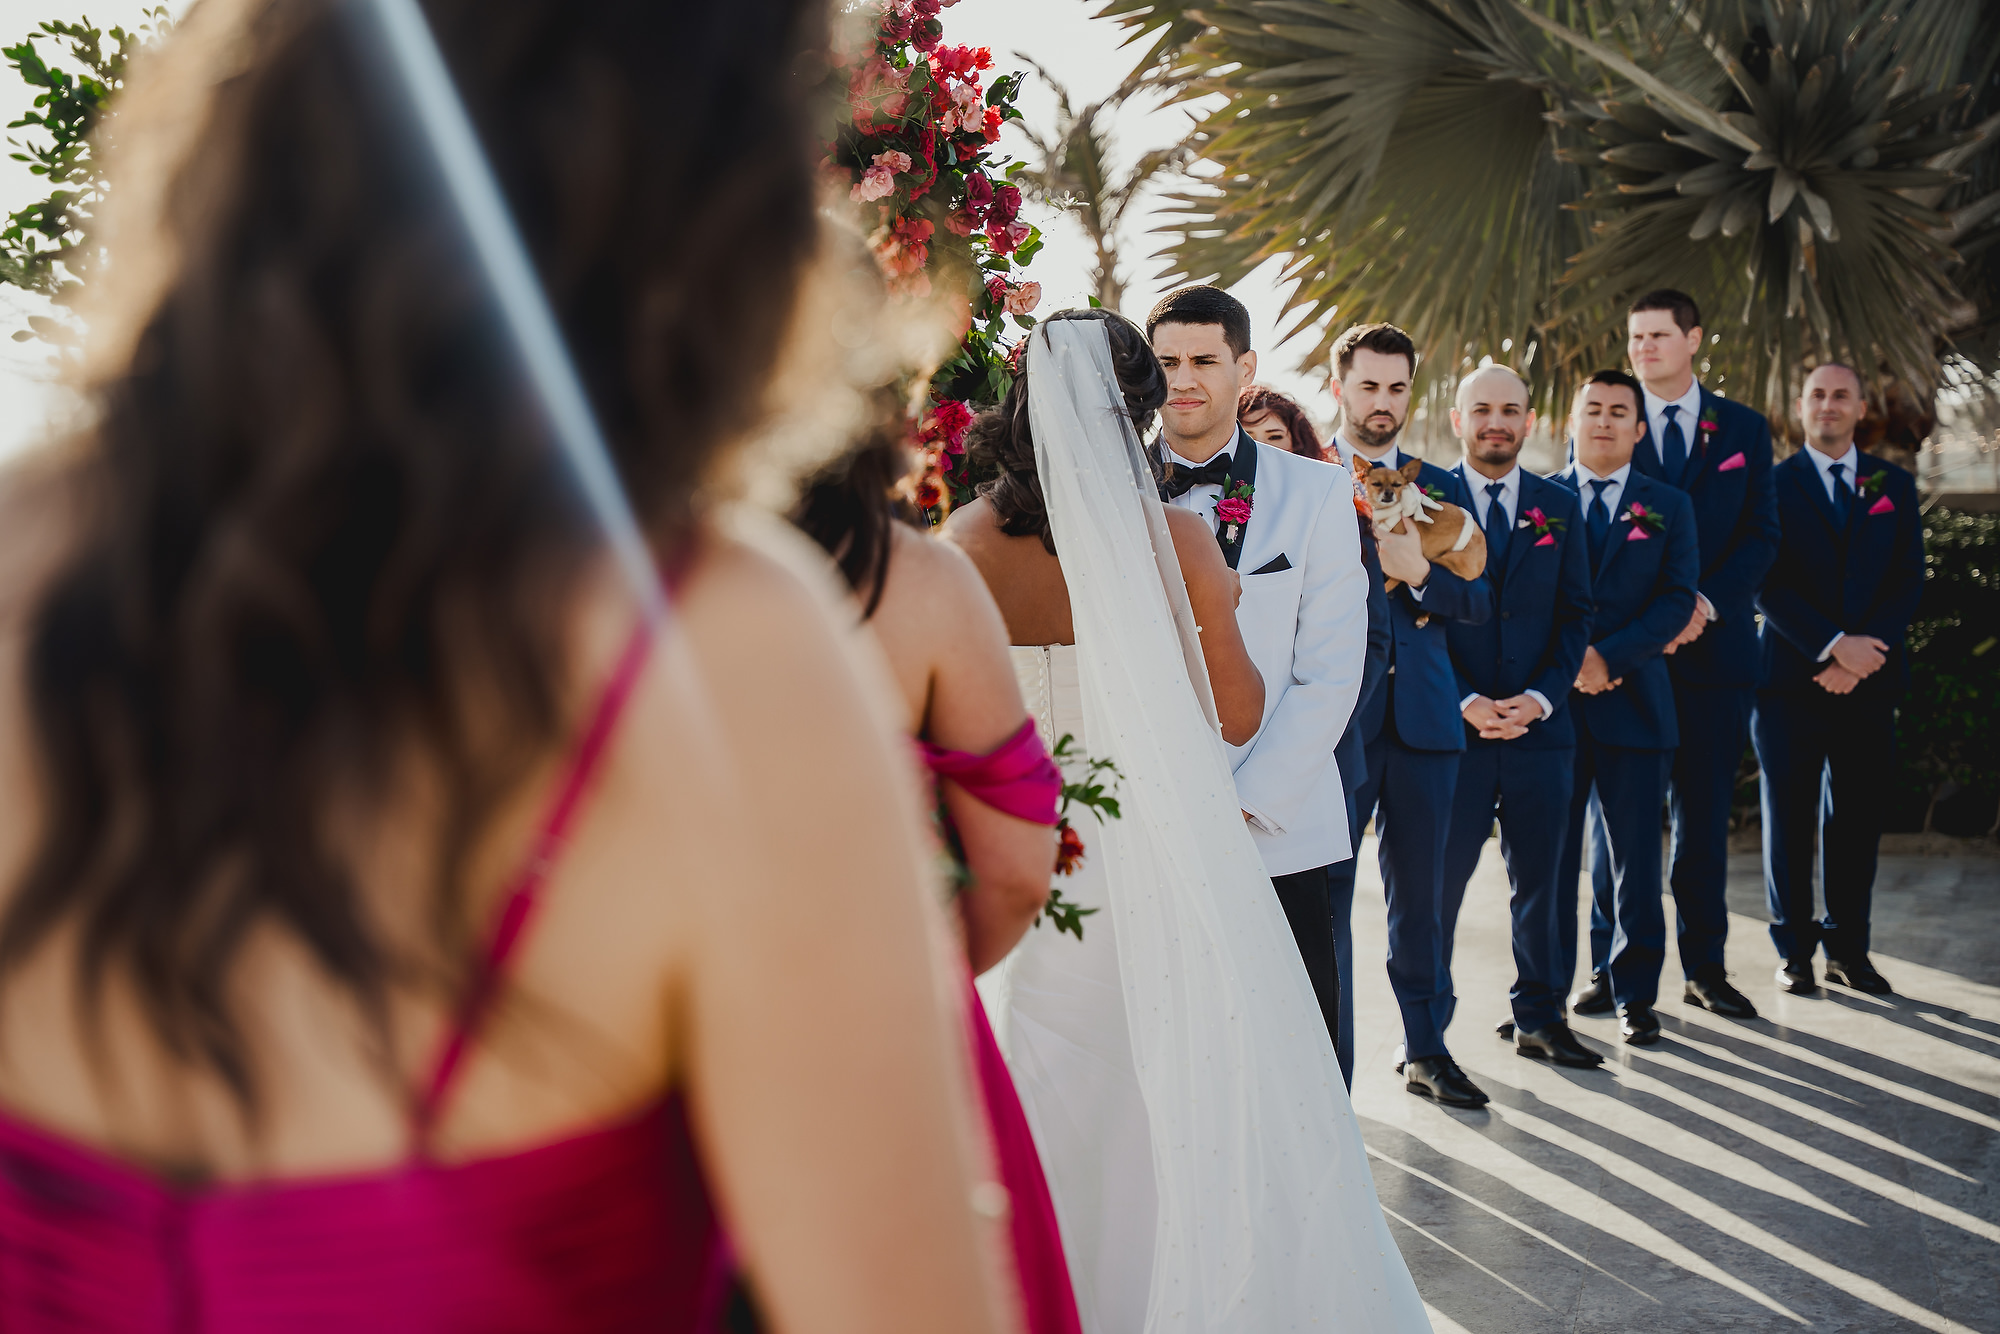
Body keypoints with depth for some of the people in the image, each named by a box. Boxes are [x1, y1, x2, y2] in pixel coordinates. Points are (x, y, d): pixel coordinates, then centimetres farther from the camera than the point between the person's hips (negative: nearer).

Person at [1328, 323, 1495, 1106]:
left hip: (1421, 715, 4)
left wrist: (1418, 572, -12)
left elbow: (1479, 600, 5)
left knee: (1419, 889, 11)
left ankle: (1425, 1047, 23)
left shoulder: (1439, 489, 13)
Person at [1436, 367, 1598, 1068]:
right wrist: (1465, 701, -12)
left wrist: (1541, 696, -8)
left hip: (1540, 723, 3)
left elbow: (1576, 615, 7)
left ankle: (1539, 1017, 22)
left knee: (1539, 879, 9)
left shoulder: (1561, 507, 10)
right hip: (1453, 723, -3)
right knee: (1439, 877, 2)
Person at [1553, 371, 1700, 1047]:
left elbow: (1677, 599, 0)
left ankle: (1632, 993, 14)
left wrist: (1608, 655, -13)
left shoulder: (1668, 506, 10)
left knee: (1634, 856, 3)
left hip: (1633, 700, 0)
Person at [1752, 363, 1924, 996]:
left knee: (1856, 817, 5)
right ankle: (1794, 950, 11)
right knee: (1789, 817, 2)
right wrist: (1832, 646, -15)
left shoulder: (1894, 486, 12)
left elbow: (1909, 581, 5)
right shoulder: (1773, 484, 3)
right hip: (1791, 677, -2)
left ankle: (1848, 948, 15)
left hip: (1868, 677, 2)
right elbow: (1768, 585, -5)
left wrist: (1864, 650, -9)